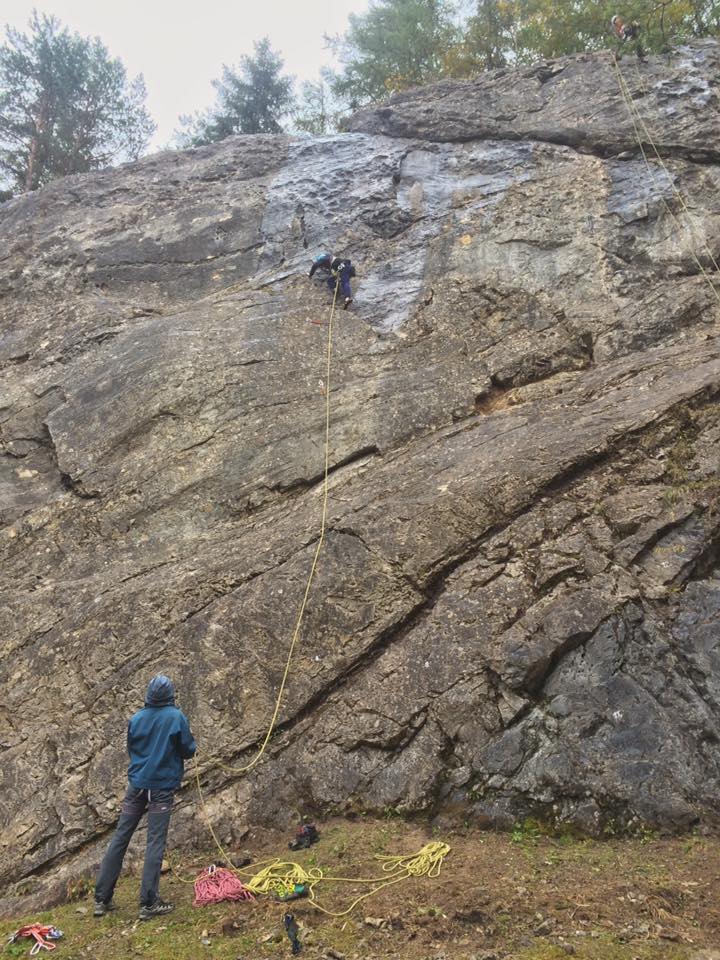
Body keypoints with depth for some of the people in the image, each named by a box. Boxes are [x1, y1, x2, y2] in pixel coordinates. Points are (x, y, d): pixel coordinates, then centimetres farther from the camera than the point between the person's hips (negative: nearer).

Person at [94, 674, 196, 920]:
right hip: (162, 787, -4)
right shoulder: (176, 717, -9)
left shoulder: (136, 719, 3)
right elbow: (189, 751, -3)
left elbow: (131, 750, 15)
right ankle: (148, 903, 0)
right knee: (155, 843, 0)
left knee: (119, 838, 10)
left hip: (137, 784, 4)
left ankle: (102, 898, 15)